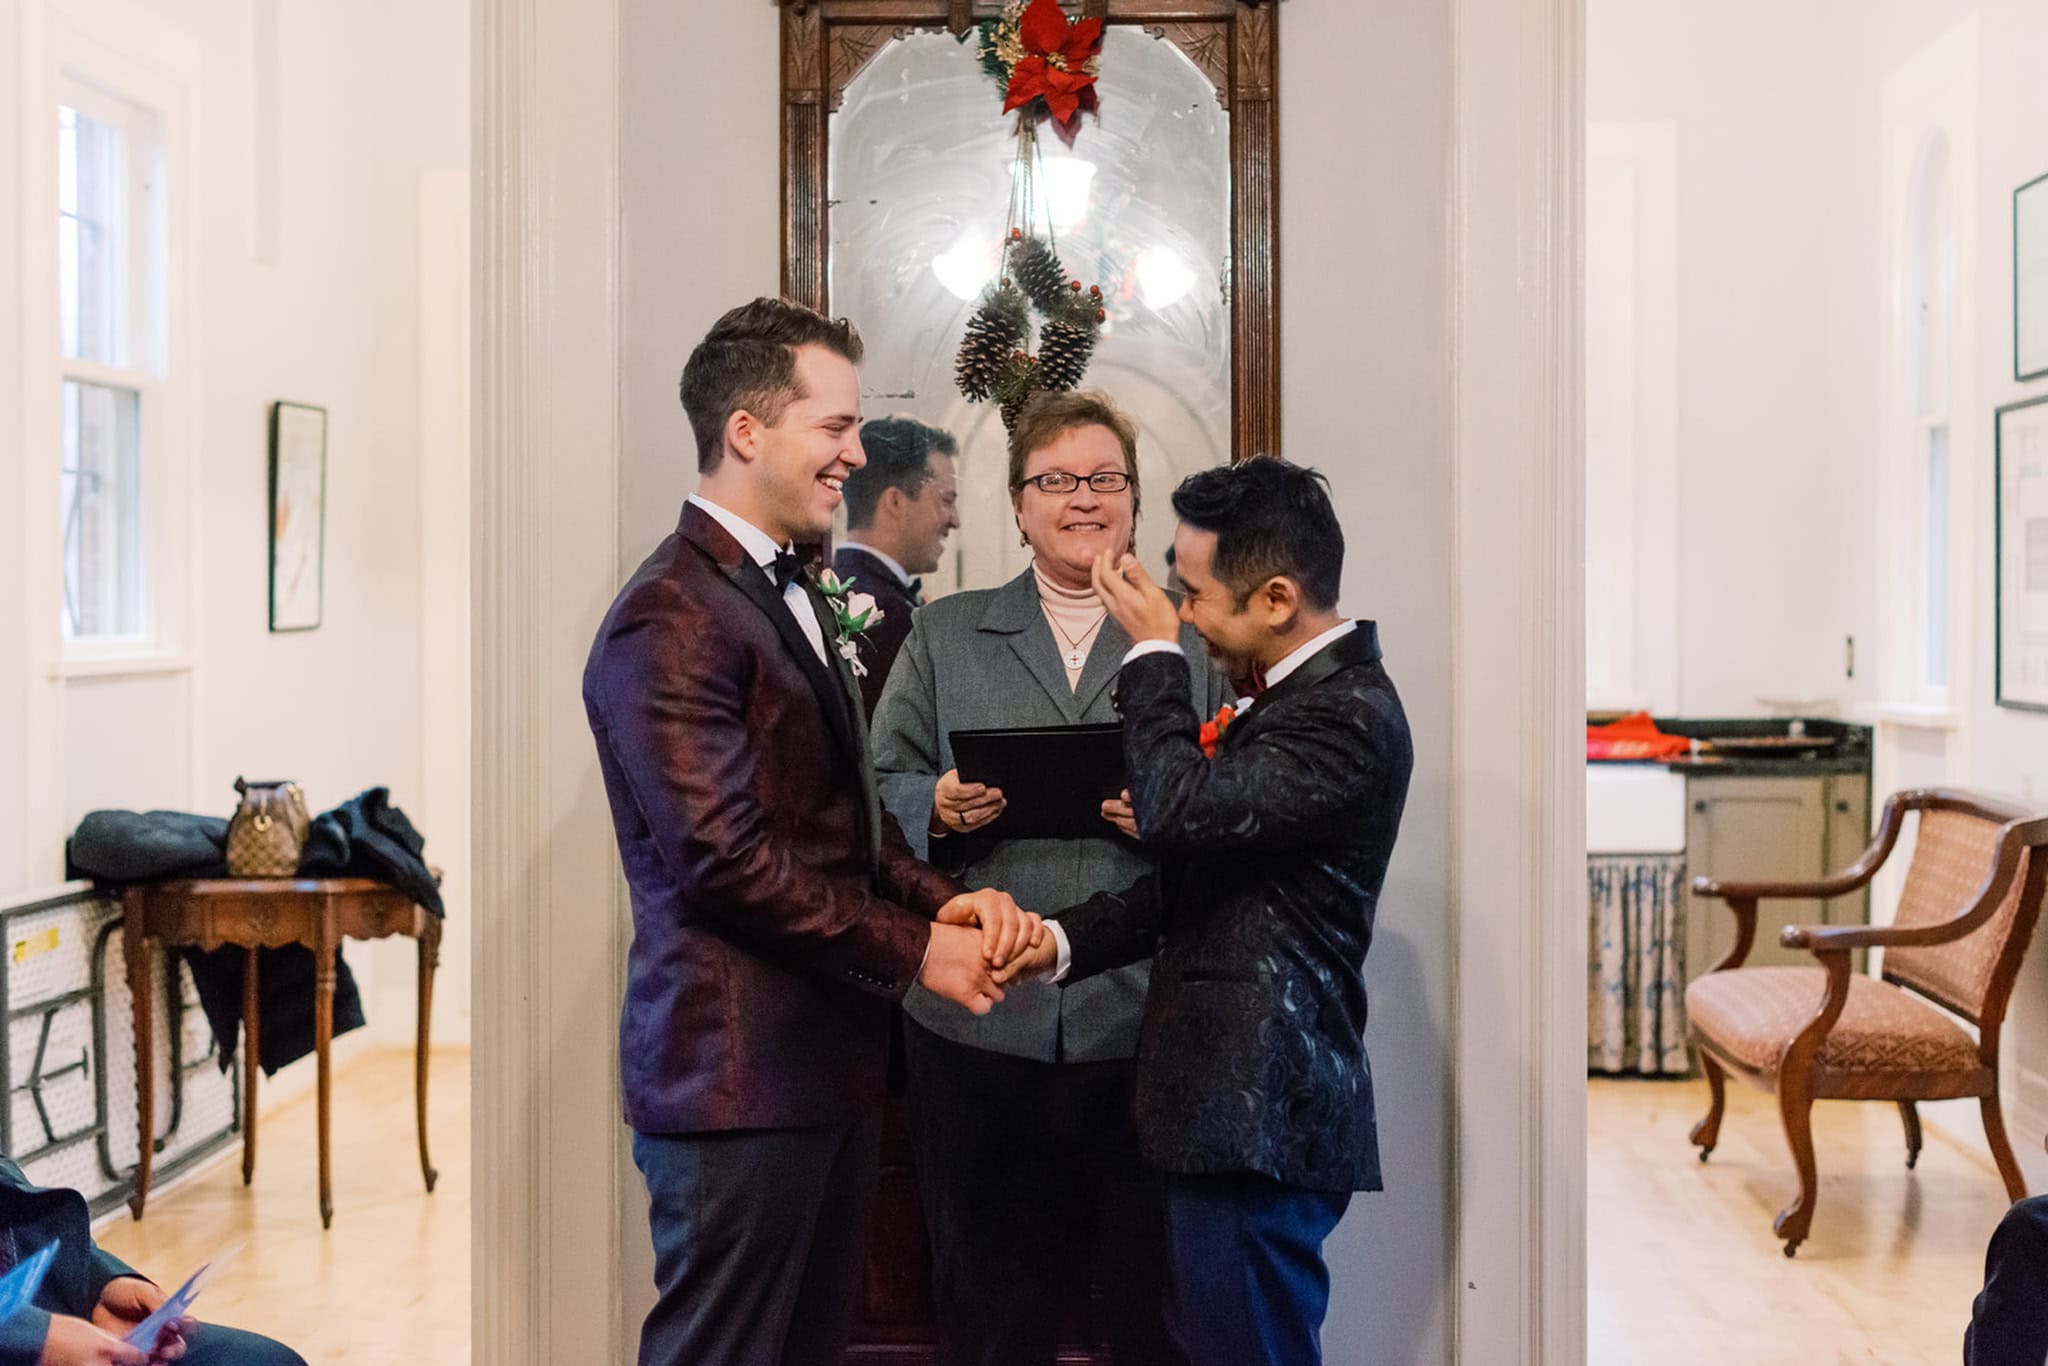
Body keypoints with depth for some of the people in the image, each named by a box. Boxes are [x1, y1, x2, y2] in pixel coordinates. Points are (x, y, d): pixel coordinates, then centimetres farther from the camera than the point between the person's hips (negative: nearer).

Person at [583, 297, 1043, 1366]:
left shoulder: (798, 597, 16)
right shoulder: (671, 618, -16)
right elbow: (727, 858, -21)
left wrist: (940, 898, 0)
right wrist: (913, 952, -14)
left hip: (829, 1051, 9)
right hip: (740, 1072, -9)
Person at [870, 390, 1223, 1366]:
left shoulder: (1190, 639, 12)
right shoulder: (943, 635, 15)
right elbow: (883, 790, 11)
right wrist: (940, 809, -10)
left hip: (1143, 1021, -1)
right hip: (977, 1018, 1)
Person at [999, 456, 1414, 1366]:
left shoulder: (1350, 714, -17)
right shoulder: (1295, 696, 14)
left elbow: (1185, 812, -28)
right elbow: (1196, 875, 17)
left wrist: (1154, 652, -15)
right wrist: (1066, 941, 5)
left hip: (1263, 1114, -10)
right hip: (1229, 1096, 10)